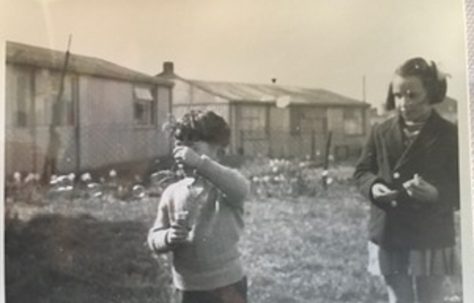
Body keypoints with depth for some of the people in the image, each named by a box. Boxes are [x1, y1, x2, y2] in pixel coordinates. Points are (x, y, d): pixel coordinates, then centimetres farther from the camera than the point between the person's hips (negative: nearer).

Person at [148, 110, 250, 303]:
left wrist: (200, 163, -43)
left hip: (226, 287, -4)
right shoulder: (173, 192, 1)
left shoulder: (225, 186, -11)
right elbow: (154, 237, 5)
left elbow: (240, 188, -36)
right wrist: (168, 237, -19)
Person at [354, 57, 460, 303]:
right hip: (388, 238, 3)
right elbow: (362, 171, 10)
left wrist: (436, 193, -28)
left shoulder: (449, 135, -6)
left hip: (430, 241, -3)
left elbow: (462, 187, -7)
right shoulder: (381, 132, 4)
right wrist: (372, 186, -13)